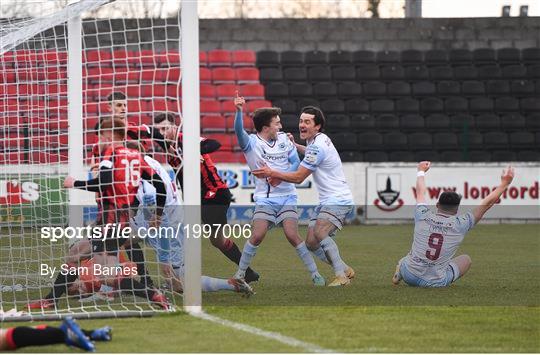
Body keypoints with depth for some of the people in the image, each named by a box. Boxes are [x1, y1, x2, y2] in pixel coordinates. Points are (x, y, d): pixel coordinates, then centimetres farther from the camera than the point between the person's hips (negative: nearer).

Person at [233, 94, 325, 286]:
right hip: (264, 198, -2)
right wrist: (239, 111, -44)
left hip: (287, 196, 2)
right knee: (257, 236, -14)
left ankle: (315, 274, -2)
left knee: (292, 235, -11)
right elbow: (239, 131, -26)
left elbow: (296, 162, 8)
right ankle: (240, 274, 1)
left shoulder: (283, 139, 5)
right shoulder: (251, 143, -6)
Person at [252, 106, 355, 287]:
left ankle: (341, 276, -27)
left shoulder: (317, 146, -18)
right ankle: (345, 270, 14)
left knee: (319, 232, -30)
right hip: (326, 201, 10)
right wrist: (293, 145, 23)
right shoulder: (319, 140, 12)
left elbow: (298, 177, -17)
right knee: (311, 243, 3)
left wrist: (272, 173, -10)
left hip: (338, 200, -10)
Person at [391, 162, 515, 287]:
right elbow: (488, 203, 0)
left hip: (409, 276, 3)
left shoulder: (423, 216, -5)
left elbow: (420, 192, 17)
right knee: (466, 259, 21)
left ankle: (400, 273, 9)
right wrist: (504, 184, 10)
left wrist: (421, 171, 36)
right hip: (436, 283, -3)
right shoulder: (460, 224, -9)